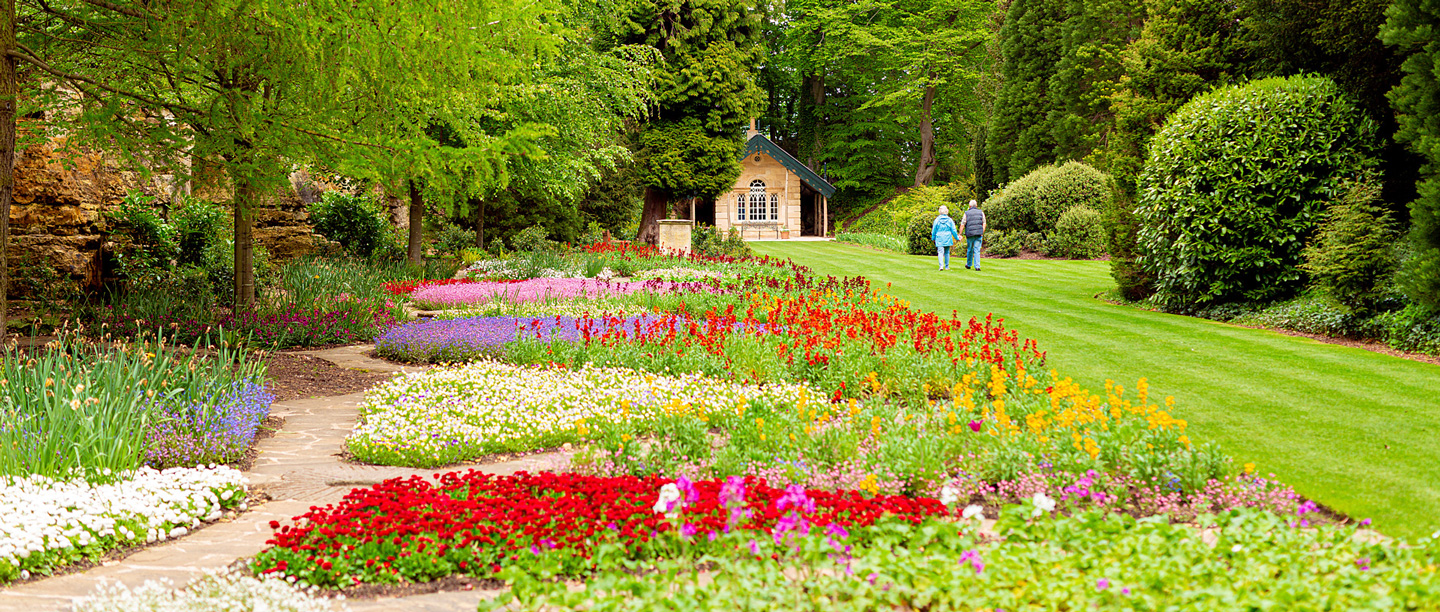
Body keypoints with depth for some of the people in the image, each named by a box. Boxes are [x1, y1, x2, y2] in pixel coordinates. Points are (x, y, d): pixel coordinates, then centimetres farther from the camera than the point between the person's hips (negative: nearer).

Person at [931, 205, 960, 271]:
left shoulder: (937, 220, -4)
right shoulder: (950, 220, -2)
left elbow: (934, 230, 3)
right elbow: (953, 230, 2)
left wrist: (933, 238, 17)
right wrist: (957, 237, 16)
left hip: (939, 239, -1)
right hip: (947, 238, 1)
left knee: (940, 252, -6)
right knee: (947, 253, 13)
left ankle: (941, 265, -23)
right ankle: (947, 266, 19)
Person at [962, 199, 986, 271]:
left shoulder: (967, 213, 1)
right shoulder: (981, 212, 5)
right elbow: (984, 224, 3)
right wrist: (982, 233, 8)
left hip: (970, 234, 0)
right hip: (978, 234, 0)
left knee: (969, 250, 14)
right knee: (977, 250, -1)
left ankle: (969, 265, 27)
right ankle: (977, 266, -9)